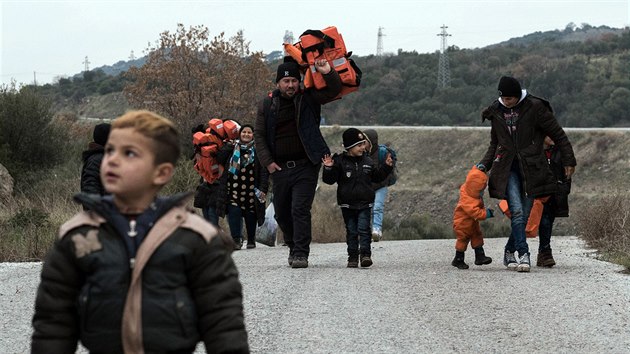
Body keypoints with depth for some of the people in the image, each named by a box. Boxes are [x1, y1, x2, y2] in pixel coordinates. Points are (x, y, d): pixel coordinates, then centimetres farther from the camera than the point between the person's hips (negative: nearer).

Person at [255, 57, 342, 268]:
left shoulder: (308, 99, 2)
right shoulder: (267, 105, 5)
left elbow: (334, 91, -4)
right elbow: (259, 134, 6)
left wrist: (327, 73, -24)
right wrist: (267, 162, -3)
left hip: (305, 166, -3)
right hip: (279, 168, 3)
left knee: (300, 210, -12)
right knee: (282, 213, 12)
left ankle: (301, 253, -11)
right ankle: (293, 246, 33)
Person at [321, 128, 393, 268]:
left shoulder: (367, 161, 8)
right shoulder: (340, 161, -4)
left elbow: (377, 177, 19)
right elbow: (329, 180, -7)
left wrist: (387, 167, 10)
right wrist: (328, 168, -23)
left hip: (364, 203, 1)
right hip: (347, 205, -1)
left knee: (364, 229, -8)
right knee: (351, 231, 4)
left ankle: (365, 254, -9)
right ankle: (353, 257, 9)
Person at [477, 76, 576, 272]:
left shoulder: (535, 108, -5)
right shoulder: (497, 111, 8)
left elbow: (558, 135, 0)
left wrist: (569, 161, -1)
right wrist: (484, 164, 10)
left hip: (530, 168, -2)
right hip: (507, 168, 2)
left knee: (525, 214, 0)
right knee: (516, 210, -16)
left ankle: (509, 252, 19)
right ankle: (523, 254, -19)